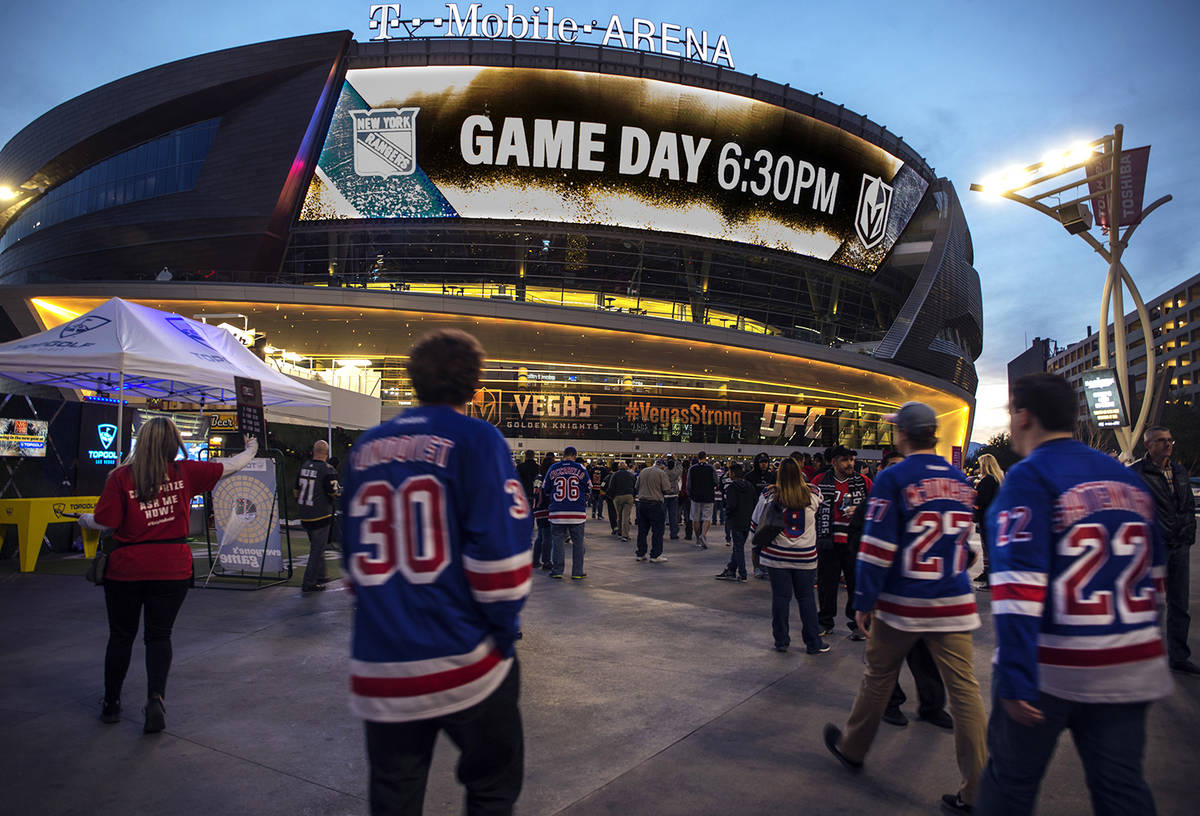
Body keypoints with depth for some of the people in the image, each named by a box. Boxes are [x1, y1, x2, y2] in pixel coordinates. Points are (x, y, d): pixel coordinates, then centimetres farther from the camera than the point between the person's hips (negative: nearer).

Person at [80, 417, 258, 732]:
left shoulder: (121, 476, -9)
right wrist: (251, 450, 27)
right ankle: (156, 697, -5)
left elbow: (105, 522, -8)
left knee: (121, 636, 16)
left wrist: (86, 519, 15)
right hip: (172, 569, 1)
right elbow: (229, 466, 8)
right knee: (159, 635, 11)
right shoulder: (185, 472, -4)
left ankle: (111, 703, 28)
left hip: (126, 569, 0)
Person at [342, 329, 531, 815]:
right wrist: (504, 629, -3)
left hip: (379, 667, 5)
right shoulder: (477, 439, -9)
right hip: (463, 661, -5)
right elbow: (500, 551, -16)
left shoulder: (366, 448, 8)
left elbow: (354, 555, 15)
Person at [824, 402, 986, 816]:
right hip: (955, 604, 4)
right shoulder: (961, 480, 5)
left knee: (878, 678, 13)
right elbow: (963, 539, 16)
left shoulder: (892, 479, -12)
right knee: (964, 688, 5)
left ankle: (852, 749, 31)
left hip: (902, 604, -4)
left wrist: (863, 602, -6)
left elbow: (877, 548, -14)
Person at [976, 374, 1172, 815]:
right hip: (1130, 667, 6)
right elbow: (1153, 573, 17)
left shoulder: (1028, 477, -14)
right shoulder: (1129, 479, 8)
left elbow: (1019, 586, -21)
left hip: (1051, 667, -6)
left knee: (1011, 780, 10)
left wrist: (1015, 679, -19)